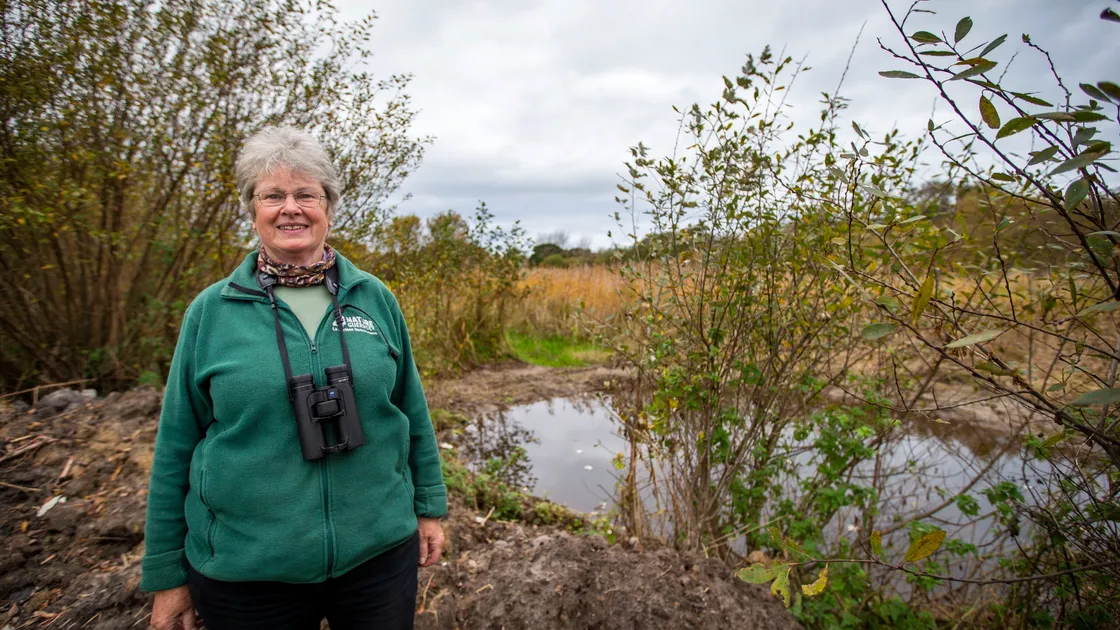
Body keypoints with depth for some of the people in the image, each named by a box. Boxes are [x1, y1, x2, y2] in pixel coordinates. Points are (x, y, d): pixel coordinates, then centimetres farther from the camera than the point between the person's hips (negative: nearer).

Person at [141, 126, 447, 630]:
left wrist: (429, 507, 7)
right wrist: (166, 572, 5)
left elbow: (412, 412, 5)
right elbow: (176, 445, 2)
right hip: (245, 573, 0)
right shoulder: (210, 311, -4)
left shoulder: (375, 299, -1)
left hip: (379, 553, 1)